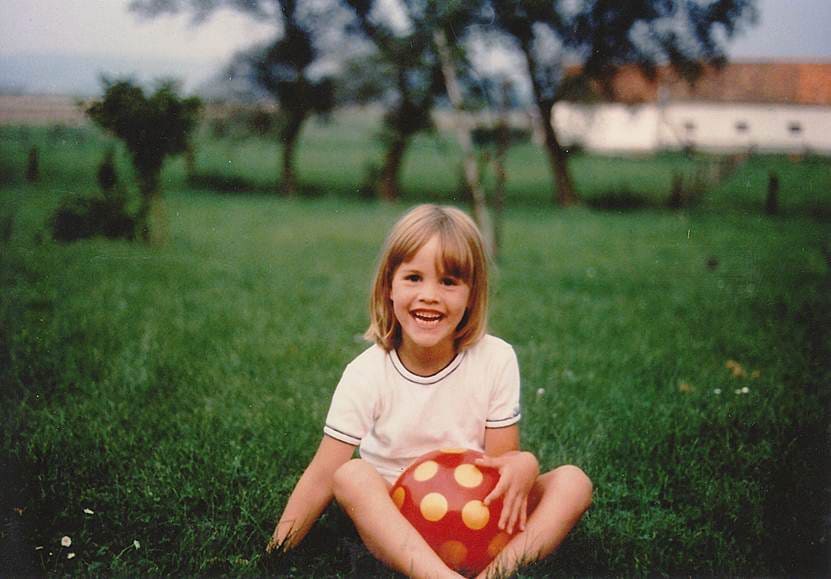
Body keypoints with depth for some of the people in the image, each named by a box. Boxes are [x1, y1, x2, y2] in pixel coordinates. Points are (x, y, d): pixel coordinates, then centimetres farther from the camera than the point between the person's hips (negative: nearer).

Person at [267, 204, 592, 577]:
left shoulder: (496, 359, -8)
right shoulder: (366, 375, -12)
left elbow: (502, 455, -4)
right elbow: (322, 477, -11)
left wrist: (522, 464, -29)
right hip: (395, 527, -1)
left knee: (573, 481, -17)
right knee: (352, 475, -31)